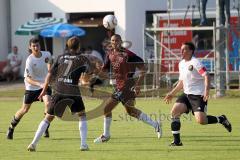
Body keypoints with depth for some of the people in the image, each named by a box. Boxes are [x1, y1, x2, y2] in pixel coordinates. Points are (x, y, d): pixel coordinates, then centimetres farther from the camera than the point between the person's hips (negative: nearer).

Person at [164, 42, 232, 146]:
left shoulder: (195, 62, -11)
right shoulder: (181, 64, 14)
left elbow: (206, 76, -20)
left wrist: (207, 90, -34)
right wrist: (172, 94, 24)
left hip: (198, 95, -8)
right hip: (187, 94, 8)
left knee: (200, 120, -22)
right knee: (174, 111, -12)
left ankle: (221, 119, 7)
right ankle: (177, 141, -7)